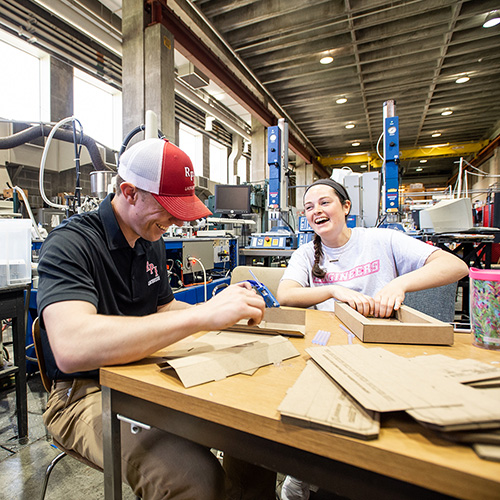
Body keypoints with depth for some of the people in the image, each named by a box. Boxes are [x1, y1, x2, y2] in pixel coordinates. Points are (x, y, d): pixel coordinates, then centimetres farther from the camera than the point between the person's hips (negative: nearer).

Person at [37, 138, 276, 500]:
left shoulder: (153, 242, 7)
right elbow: (71, 349, -33)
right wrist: (202, 316, -37)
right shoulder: (71, 244, -17)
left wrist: (216, 307, -3)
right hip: (87, 391, -6)